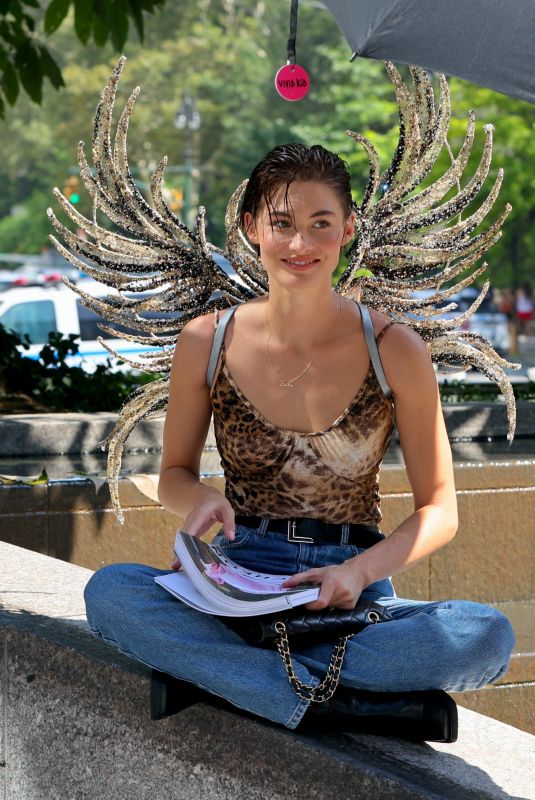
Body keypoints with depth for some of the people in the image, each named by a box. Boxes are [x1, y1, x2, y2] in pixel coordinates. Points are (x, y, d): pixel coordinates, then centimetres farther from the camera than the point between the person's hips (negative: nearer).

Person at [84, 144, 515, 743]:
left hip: (355, 597, -1)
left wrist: (361, 570, -17)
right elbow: (174, 474, 14)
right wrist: (201, 498, -11)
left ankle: (220, 672, -28)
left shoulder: (393, 350, -3)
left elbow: (439, 511, 2)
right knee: (109, 592, -31)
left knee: (487, 635, -30)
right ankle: (353, 707, -32)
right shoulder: (207, 342, 1)